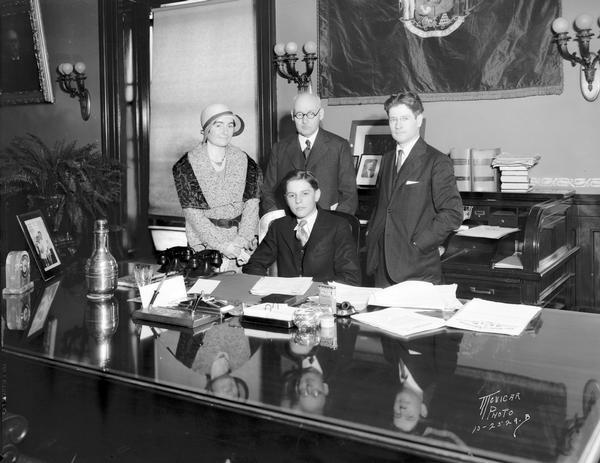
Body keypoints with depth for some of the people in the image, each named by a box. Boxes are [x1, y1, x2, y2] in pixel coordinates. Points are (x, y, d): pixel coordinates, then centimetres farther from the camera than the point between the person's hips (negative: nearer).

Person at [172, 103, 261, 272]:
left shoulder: (244, 162, 6)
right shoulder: (185, 166, -2)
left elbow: (251, 205, 0)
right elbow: (192, 212, -7)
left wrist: (241, 241, -14)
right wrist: (221, 245, -15)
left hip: (243, 246, 2)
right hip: (205, 246, -2)